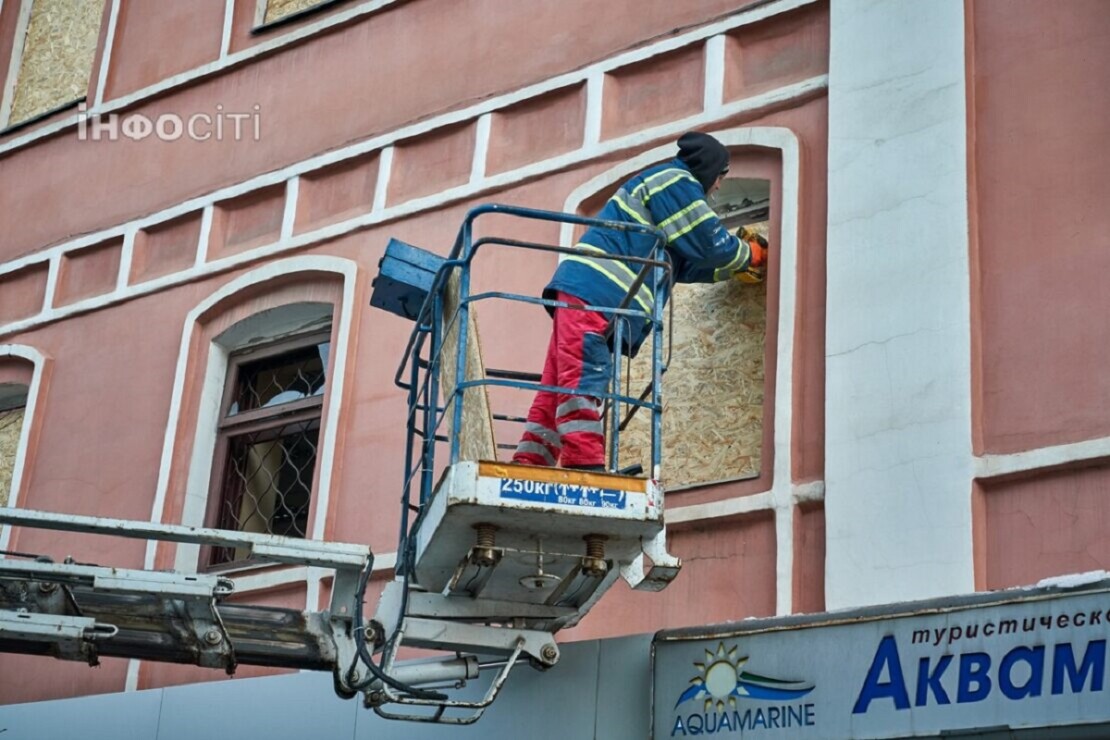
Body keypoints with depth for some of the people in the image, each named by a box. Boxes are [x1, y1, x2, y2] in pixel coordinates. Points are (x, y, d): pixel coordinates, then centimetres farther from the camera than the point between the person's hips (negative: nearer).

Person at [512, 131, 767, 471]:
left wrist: (735, 268, 36)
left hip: (581, 292, 10)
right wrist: (750, 254, 14)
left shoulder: (663, 186, 32)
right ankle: (585, 466, -26)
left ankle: (527, 469, 4)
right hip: (595, 293, -10)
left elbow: (685, 264, 34)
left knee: (558, 389, 6)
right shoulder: (675, 181, -1)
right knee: (583, 383, -19)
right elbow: (710, 242, -4)